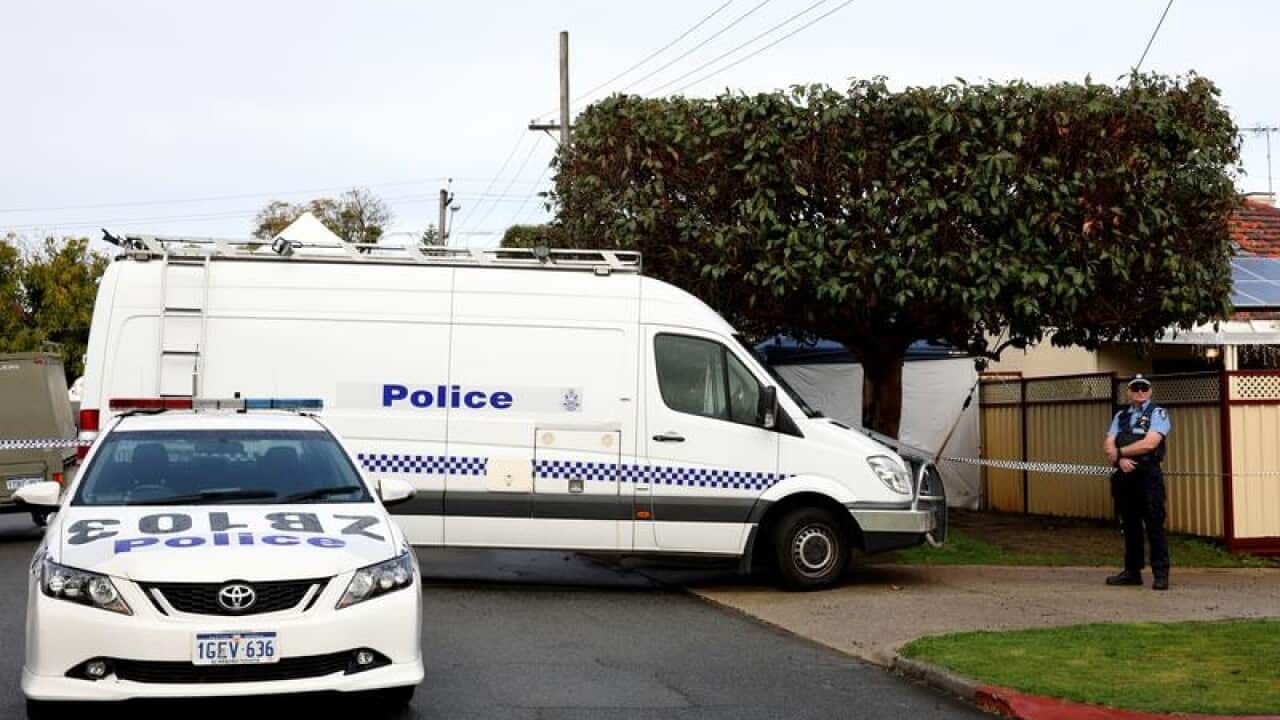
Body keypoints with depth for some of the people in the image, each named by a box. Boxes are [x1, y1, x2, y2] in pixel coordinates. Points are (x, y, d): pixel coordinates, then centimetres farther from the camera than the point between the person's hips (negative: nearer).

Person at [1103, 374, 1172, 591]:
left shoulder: (1157, 414, 1)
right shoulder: (1120, 416, 18)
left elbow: (1149, 443, -13)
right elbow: (1108, 445, 7)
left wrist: (1120, 451, -5)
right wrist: (1120, 459, -13)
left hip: (1148, 475, -6)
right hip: (1124, 476, 6)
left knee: (1154, 525, -8)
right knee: (1130, 526, 11)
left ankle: (1161, 574, -7)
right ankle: (1132, 571, 18)